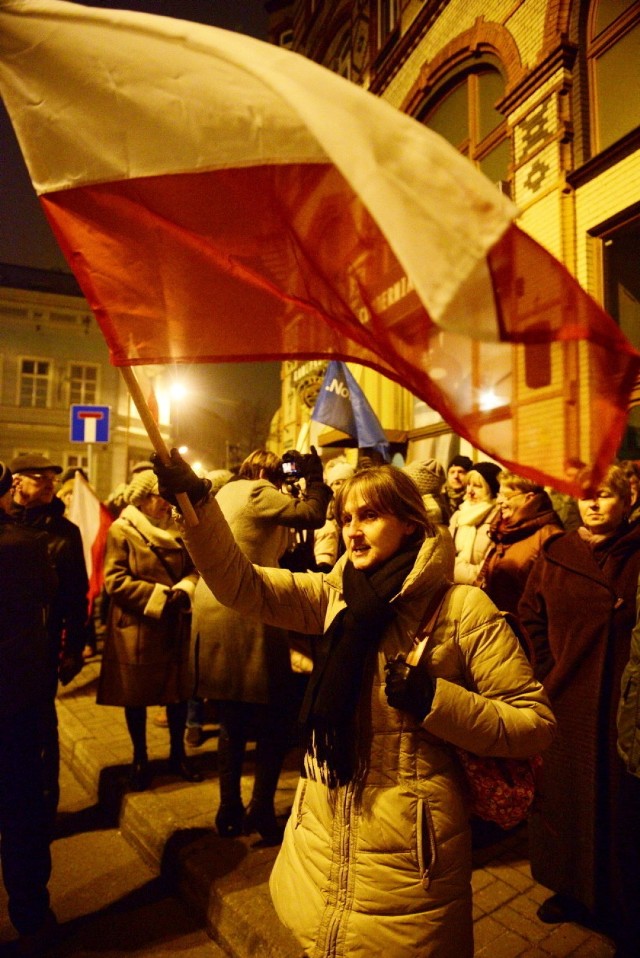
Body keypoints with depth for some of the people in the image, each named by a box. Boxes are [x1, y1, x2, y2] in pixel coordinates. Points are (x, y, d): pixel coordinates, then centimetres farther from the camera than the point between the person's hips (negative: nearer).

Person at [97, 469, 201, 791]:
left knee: (179, 691, 10)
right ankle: (140, 759, 30)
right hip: (137, 628, -4)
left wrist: (183, 591, -14)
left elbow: (193, 569, 7)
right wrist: (159, 597, -19)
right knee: (136, 695, 10)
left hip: (175, 627, 5)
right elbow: (115, 580, -14)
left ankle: (177, 754, 30)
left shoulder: (176, 530, 11)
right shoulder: (121, 531, -6)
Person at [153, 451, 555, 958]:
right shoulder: (335, 595, 1)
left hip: (405, 845, -4)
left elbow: (536, 724, -13)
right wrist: (195, 502, -20)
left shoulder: (462, 607, -13)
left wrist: (435, 699, -25)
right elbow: (240, 583, -8)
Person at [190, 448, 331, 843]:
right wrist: (315, 476, 1)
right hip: (247, 618, -9)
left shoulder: (225, 493, 17)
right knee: (276, 720, 6)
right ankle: (262, 811, 11)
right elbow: (312, 513, -16)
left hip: (214, 617, 9)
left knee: (233, 722, 18)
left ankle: (230, 811, 27)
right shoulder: (257, 492, -9)